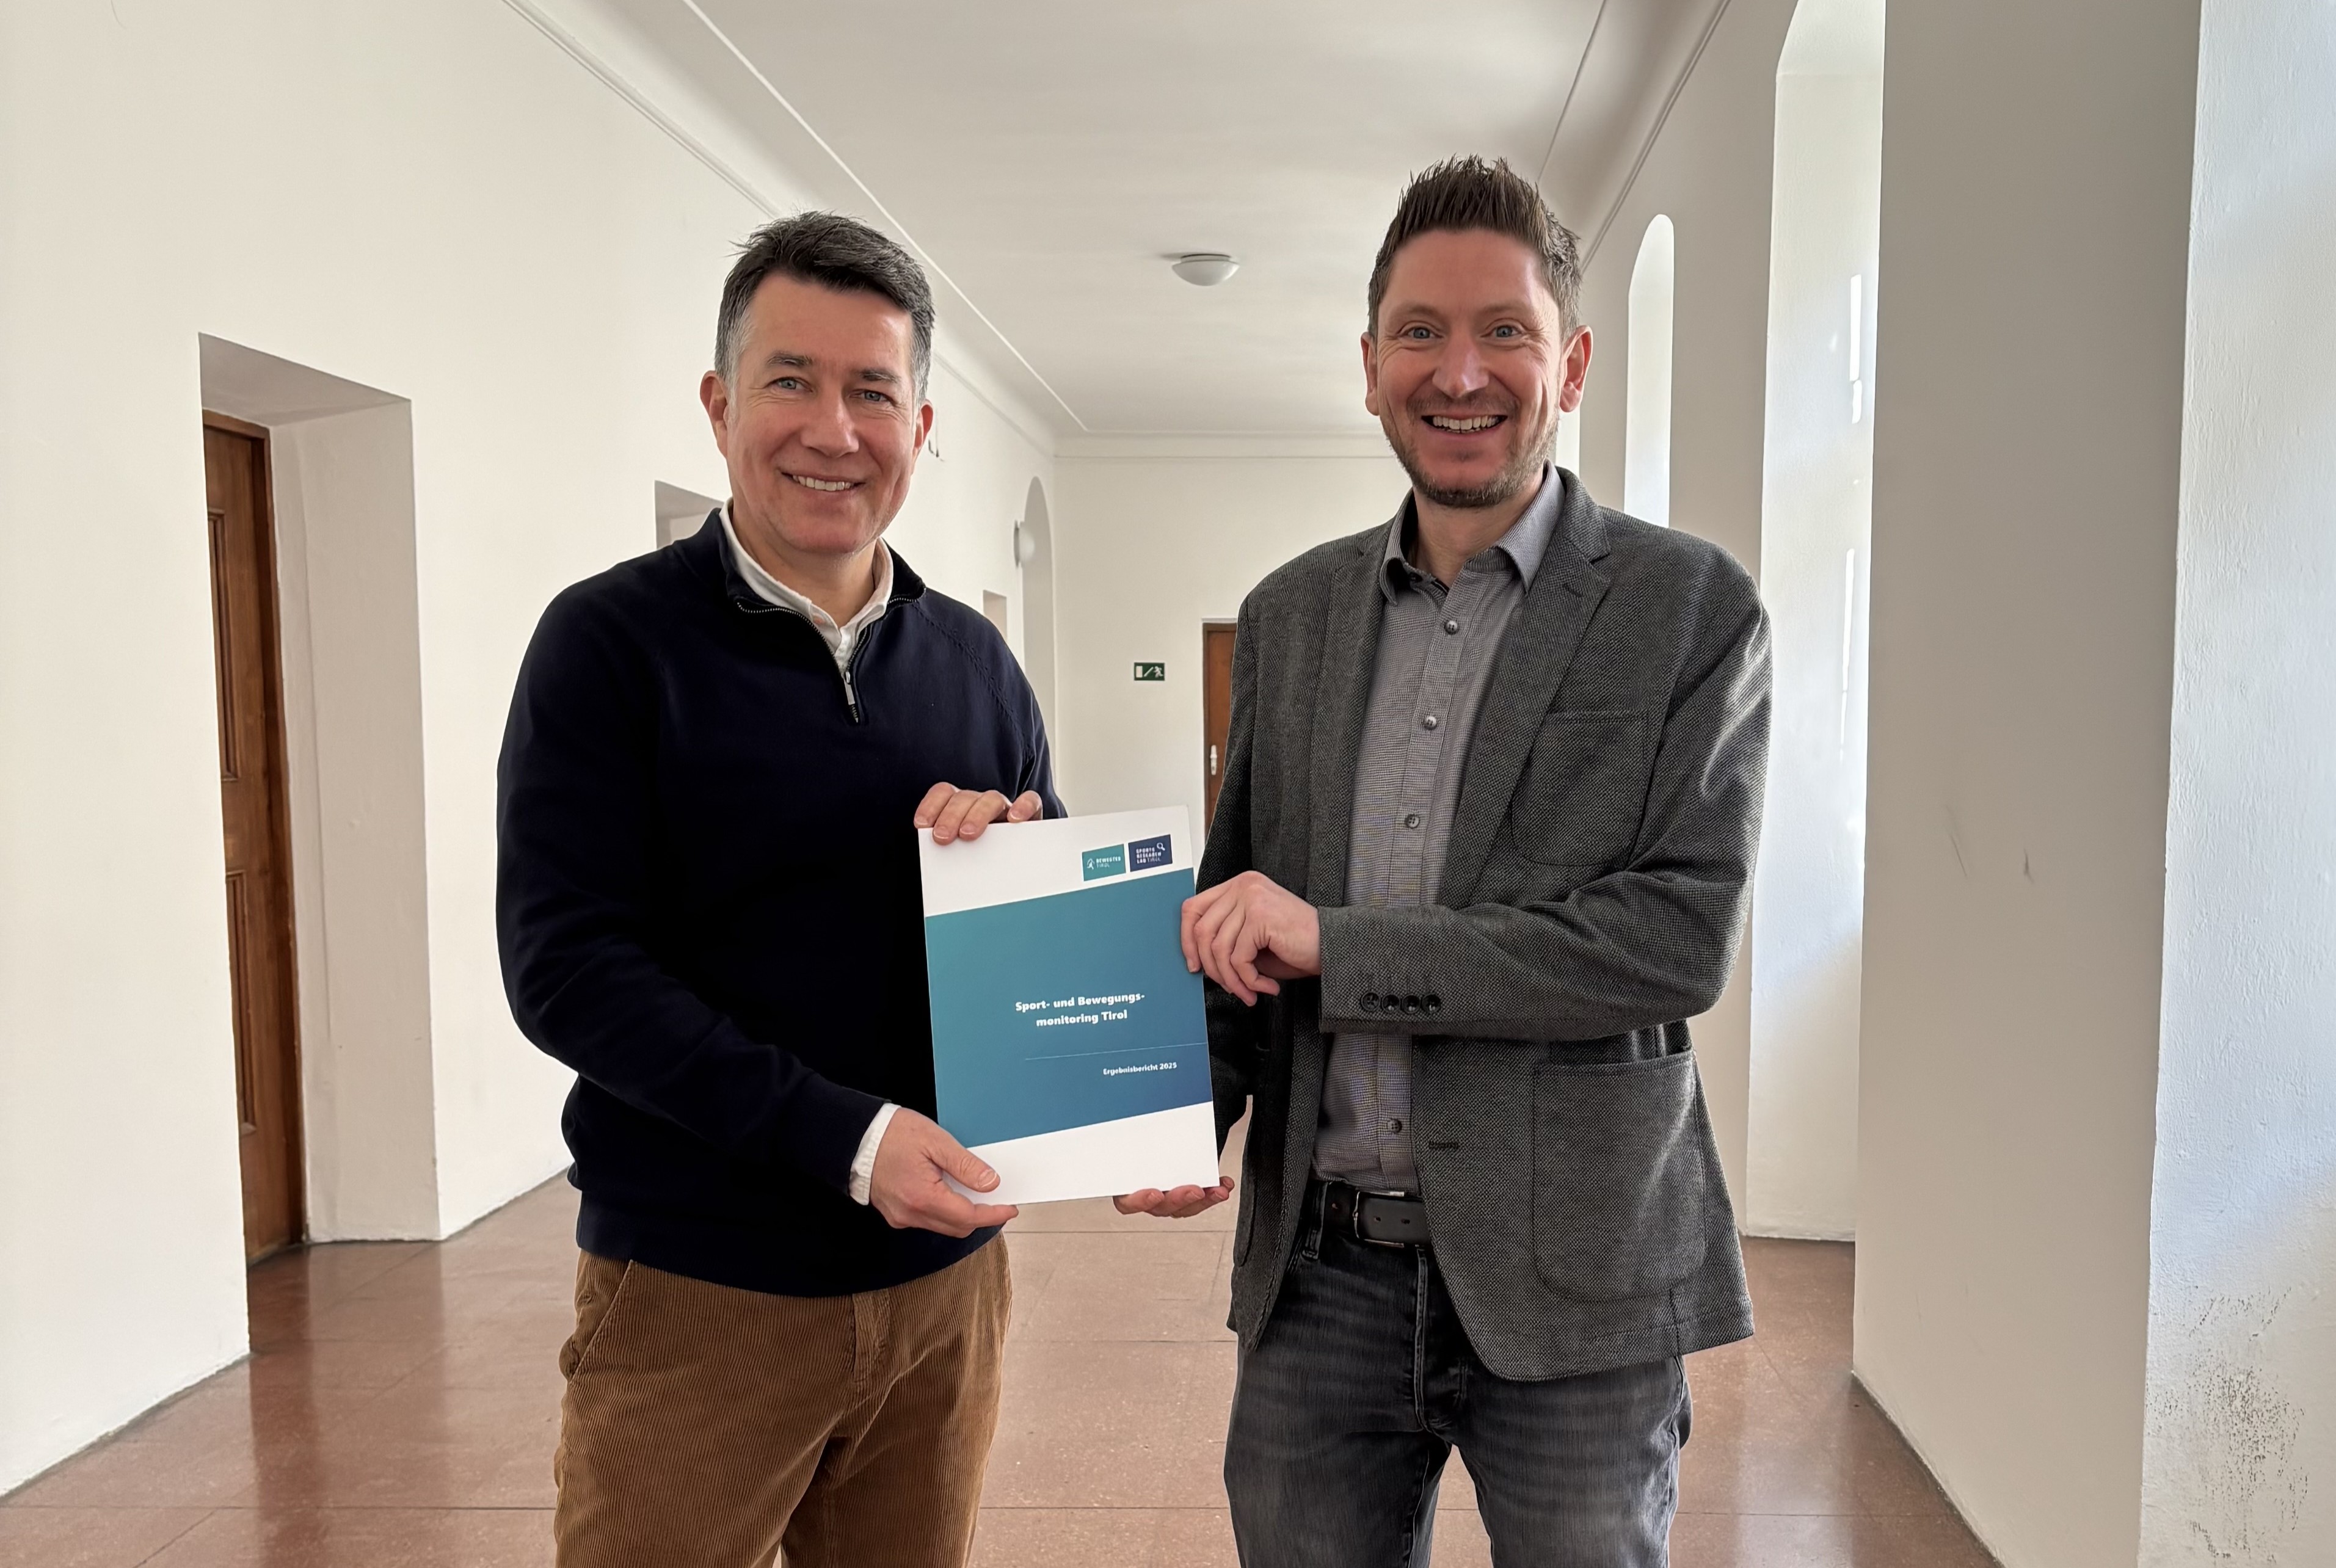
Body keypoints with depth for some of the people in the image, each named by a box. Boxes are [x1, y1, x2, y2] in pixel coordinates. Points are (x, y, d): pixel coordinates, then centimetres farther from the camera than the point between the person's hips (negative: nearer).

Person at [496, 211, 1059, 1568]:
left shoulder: (975, 660, 6)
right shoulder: (613, 641, -7)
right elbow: (564, 966, -13)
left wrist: (1017, 847, -12)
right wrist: (843, 1135, -22)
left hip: (945, 1271, 4)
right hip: (695, 1293, -4)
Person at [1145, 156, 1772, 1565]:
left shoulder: (1693, 609, -5)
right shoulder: (1291, 614, 7)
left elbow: (1685, 936, -14)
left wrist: (1338, 942, -18)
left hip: (1572, 1283, -3)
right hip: (1318, 1272, 4)